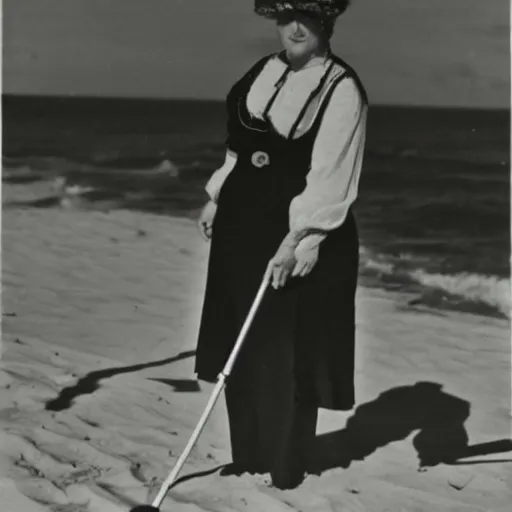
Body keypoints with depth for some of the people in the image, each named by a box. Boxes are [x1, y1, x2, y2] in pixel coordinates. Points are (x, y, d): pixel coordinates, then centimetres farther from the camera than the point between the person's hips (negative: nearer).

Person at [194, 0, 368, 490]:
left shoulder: (342, 90, -12)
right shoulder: (265, 70, 10)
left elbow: (329, 177, -18)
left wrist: (295, 242, -23)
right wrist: (216, 198, 16)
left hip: (299, 234, -7)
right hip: (242, 222, 7)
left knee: (287, 355, -2)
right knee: (239, 346, 11)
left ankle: (285, 473, 13)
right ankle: (247, 459, 25)